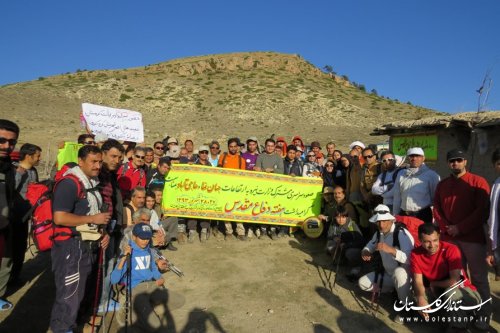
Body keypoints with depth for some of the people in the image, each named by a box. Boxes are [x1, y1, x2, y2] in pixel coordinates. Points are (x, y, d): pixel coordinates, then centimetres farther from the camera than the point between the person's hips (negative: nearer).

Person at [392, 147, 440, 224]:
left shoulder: (431, 175, 1)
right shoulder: (401, 174, 11)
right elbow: (397, 197, 12)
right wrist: (395, 216, 10)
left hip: (423, 215, -3)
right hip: (404, 215, 3)